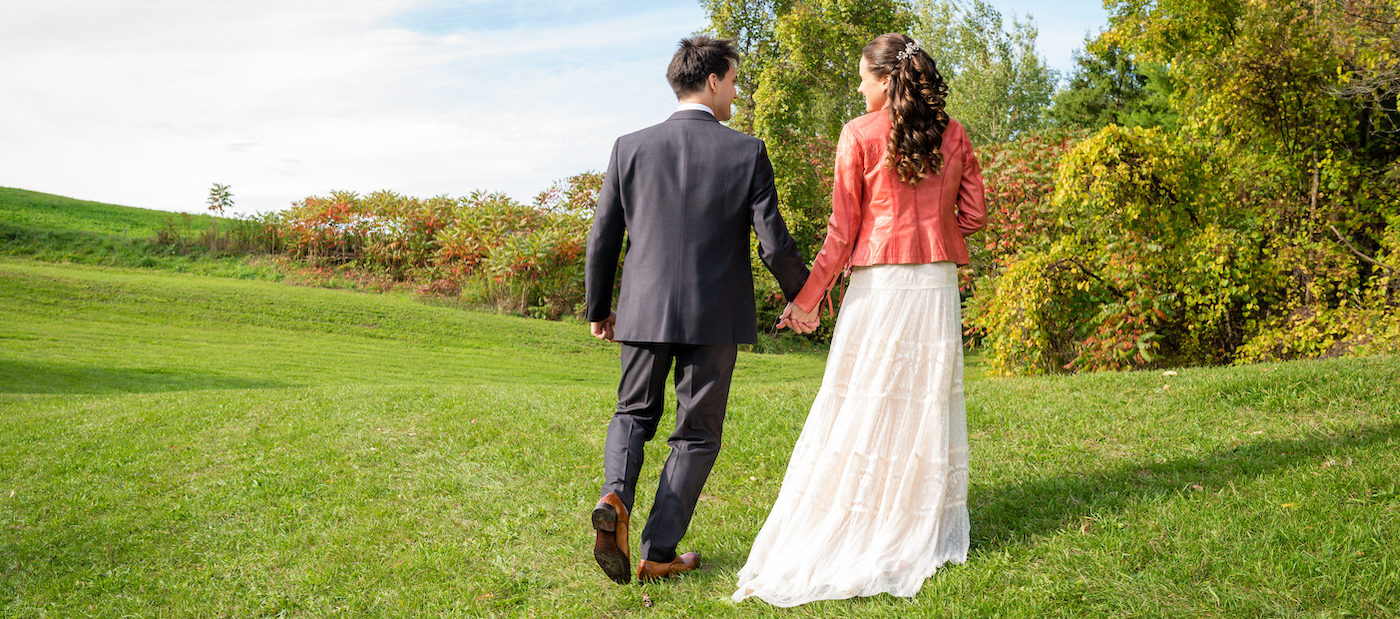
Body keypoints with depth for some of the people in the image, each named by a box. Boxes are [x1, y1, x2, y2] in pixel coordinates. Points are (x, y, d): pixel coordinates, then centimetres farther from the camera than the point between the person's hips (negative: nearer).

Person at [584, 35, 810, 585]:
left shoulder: (630, 147, 1)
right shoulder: (747, 152, -6)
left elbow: (603, 238, 3)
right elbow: (774, 244, -6)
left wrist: (597, 308, 17)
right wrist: (804, 297, 13)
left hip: (643, 311, 2)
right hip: (714, 316, -2)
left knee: (634, 412, 22)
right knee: (696, 436, 11)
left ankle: (615, 495, -4)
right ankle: (657, 553, 12)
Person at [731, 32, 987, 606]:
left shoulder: (860, 135, -5)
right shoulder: (952, 134, 7)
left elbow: (843, 229, -6)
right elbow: (974, 214, 8)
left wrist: (809, 295, 0)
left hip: (879, 282, -4)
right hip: (937, 283, 4)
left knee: (863, 406, 1)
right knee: (928, 401, 11)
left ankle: (844, 534, 6)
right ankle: (928, 532, 19)